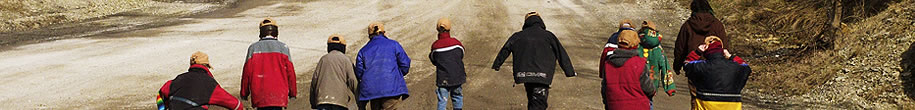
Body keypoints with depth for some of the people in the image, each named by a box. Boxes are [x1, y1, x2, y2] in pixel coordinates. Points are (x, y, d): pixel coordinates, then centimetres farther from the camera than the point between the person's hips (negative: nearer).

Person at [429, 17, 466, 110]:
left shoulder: (435, 45, -9)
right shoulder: (456, 43, -8)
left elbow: (433, 61, 5)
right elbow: (462, 55, 8)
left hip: (443, 79, -1)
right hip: (457, 76, 1)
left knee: (442, 100, 3)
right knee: (457, 96, 20)